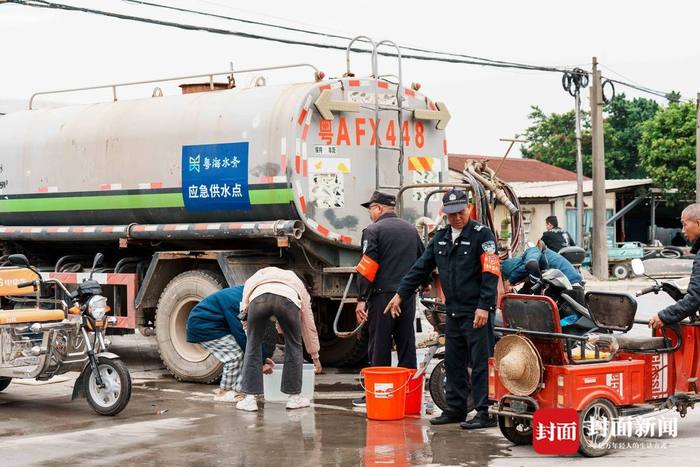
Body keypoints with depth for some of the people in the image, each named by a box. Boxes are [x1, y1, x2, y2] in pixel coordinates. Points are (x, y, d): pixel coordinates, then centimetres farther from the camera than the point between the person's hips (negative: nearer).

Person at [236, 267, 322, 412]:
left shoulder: (260, 277, 45)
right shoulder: (298, 286, 42)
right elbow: (308, 326, 44)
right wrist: (315, 357, 54)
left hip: (259, 297, 0)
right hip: (288, 298, 0)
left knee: (252, 346, 17)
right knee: (293, 346, 20)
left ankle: (250, 399, 16)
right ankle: (294, 397, 26)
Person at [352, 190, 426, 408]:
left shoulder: (374, 230, -6)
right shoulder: (411, 229, 15)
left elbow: (367, 267, -13)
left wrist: (361, 299, -13)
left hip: (383, 294, -6)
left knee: (380, 348, -1)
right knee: (406, 345, 11)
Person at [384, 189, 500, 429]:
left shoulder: (482, 234, -7)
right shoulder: (441, 237, 14)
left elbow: (491, 273, -14)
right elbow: (421, 267, 19)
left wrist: (484, 306, -20)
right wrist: (401, 294, 15)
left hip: (477, 312, -7)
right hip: (453, 312, 7)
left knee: (481, 363, -6)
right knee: (453, 362, 12)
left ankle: (486, 413, -2)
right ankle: (455, 409, 21)